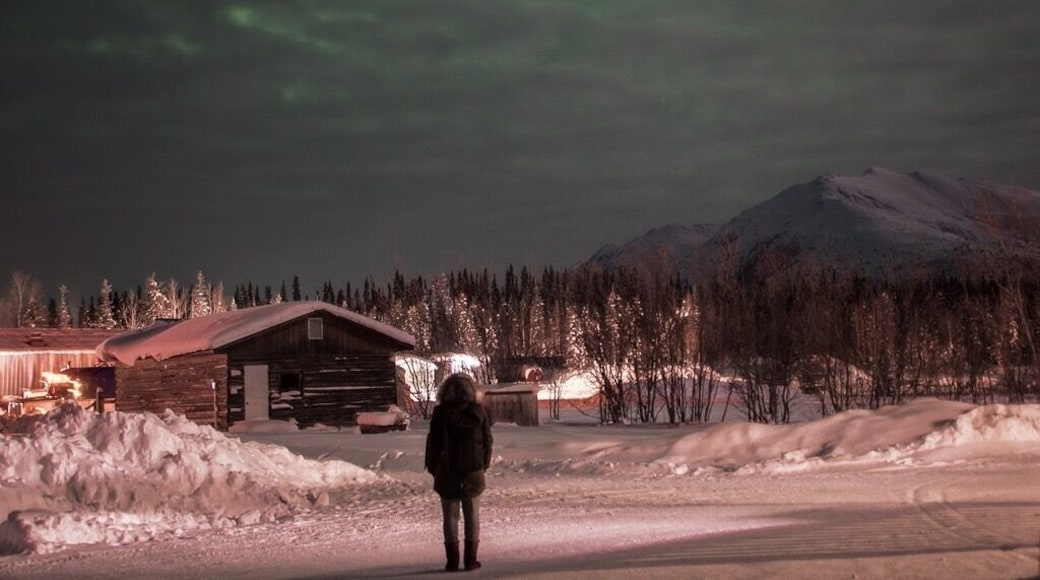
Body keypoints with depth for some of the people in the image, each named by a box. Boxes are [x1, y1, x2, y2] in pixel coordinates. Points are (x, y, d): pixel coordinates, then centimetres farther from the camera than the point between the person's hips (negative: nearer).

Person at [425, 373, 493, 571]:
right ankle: (470, 559, 6)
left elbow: (433, 442, -3)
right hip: (473, 469, 1)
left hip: (447, 471, -1)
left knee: (450, 516, 5)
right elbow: (487, 440, 2)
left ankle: (452, 560, 4)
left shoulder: (441, 413, -7)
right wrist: (484, 464, 14)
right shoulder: (478, 411, -4)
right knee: (472, 515, 8)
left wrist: (432, 467, 8)